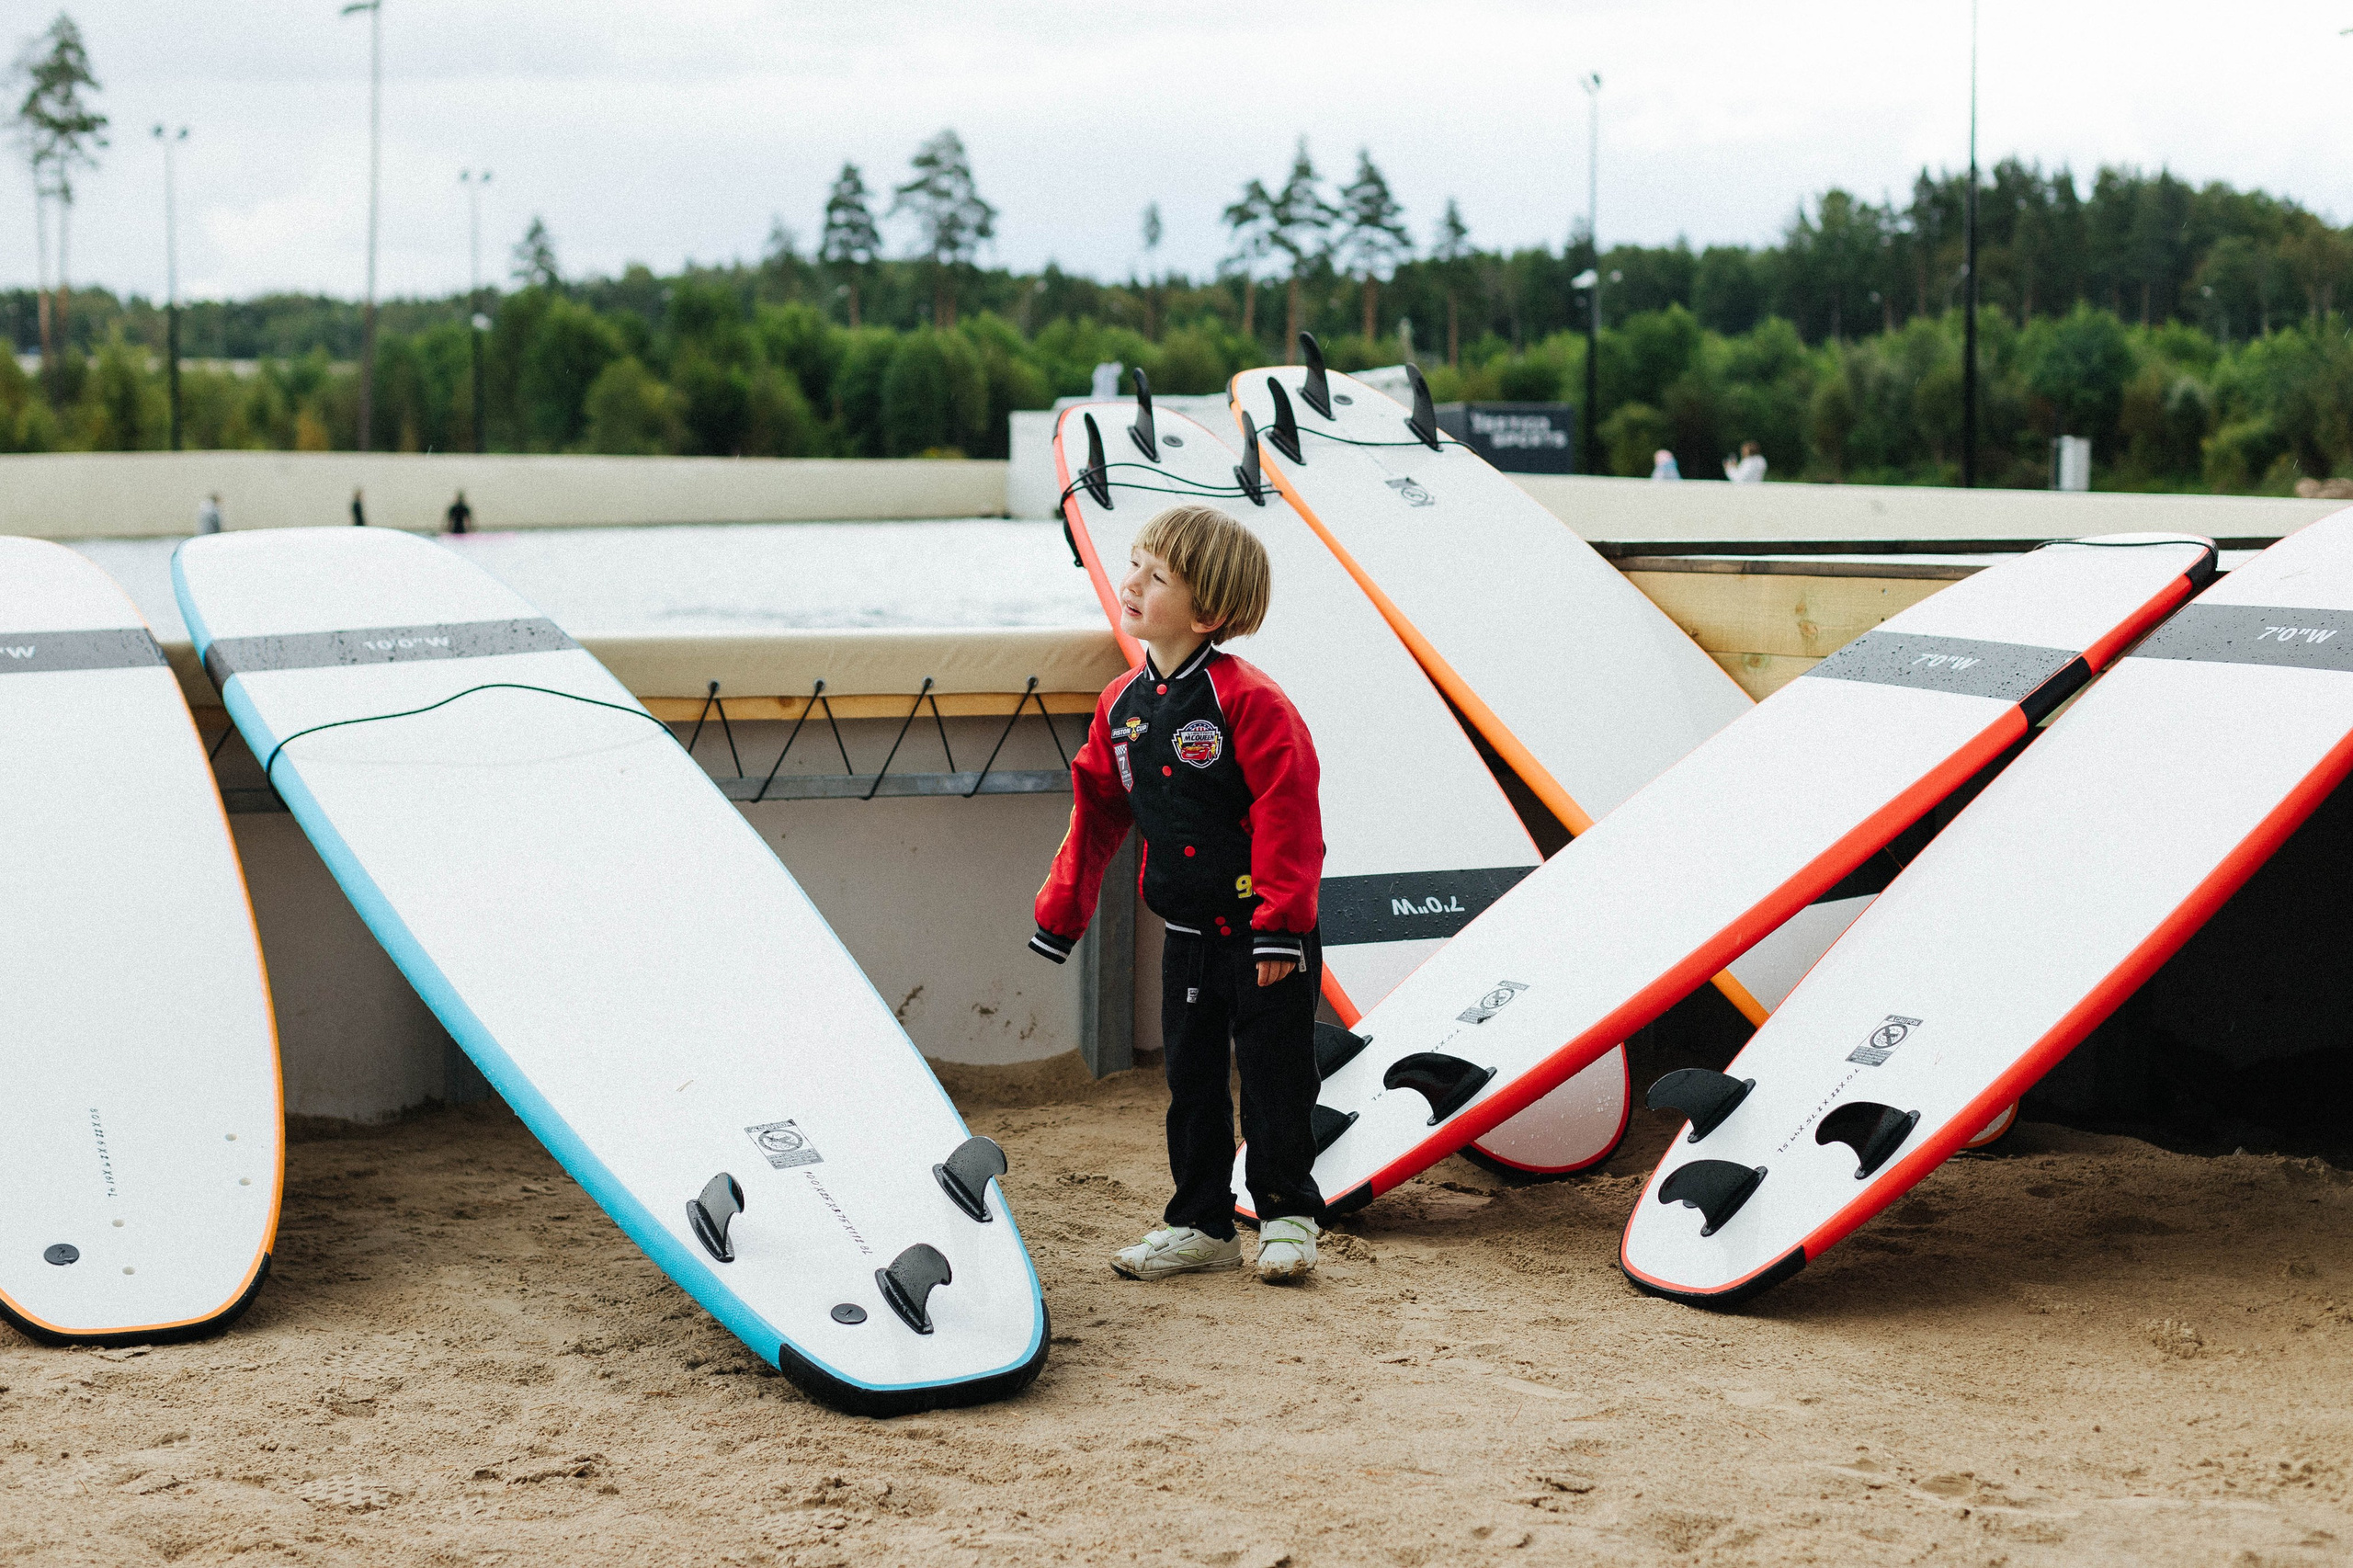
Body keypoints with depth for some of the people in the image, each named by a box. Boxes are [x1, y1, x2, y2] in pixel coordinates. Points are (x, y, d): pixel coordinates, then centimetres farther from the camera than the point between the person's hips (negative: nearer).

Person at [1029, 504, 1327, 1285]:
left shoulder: (1246, 700, -18)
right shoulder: (1122, 706, 4)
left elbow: (1288, 811, -20)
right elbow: (1098, 811, 13)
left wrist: (1281, 923, -21)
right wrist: (1061, 911, 12)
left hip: (1261, 935, -6)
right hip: (1188, 935, 7)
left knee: (1273, 1076, 3)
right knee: (1191, 1079, 12)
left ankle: (1287, 1216, 18)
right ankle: (1202, 1225, 23)